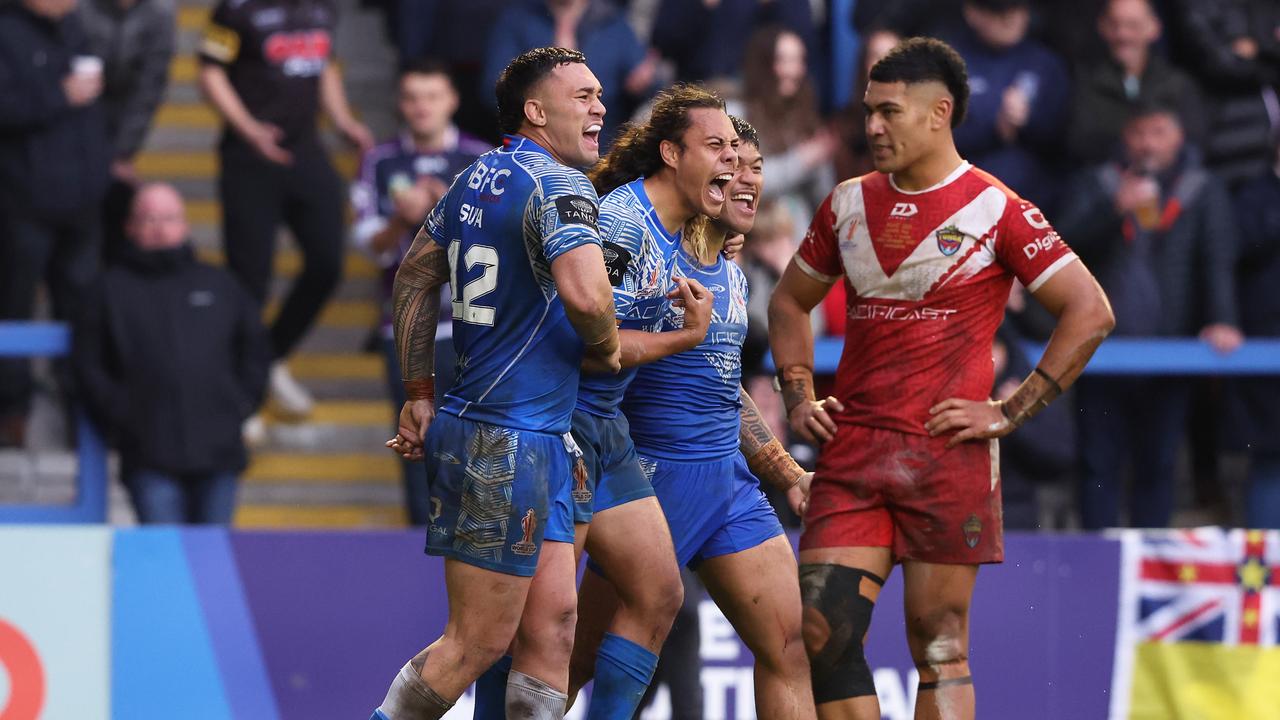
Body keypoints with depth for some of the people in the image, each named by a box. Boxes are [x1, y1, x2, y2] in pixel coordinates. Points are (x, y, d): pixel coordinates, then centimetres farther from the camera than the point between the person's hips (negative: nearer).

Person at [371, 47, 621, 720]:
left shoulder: (477, 178, 13)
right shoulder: (559, 185, -14)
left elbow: (414, 277, 23)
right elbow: (583, 292, -31)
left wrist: (419, 395, 26)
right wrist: (605, 350, -9)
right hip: (511, 438, -9)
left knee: (551, 623, 9)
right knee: (478, 643, -4)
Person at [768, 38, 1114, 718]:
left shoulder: (995, 211, -4)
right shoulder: (849, 203, 12)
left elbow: (1090, 313, -5)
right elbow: (789, 303, 26)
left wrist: (1010, 412, -7)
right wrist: (799, 398, 12)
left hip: (947, 455, -4)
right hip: (850, 453, 4)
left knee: (939, 645, -2)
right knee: (823, 632, -6)